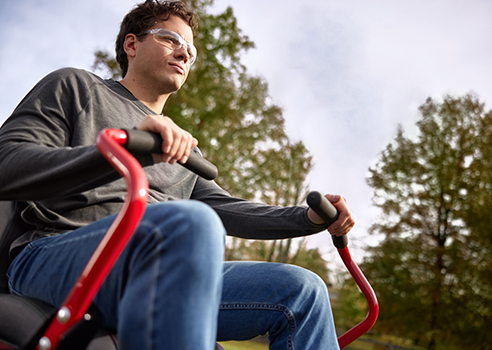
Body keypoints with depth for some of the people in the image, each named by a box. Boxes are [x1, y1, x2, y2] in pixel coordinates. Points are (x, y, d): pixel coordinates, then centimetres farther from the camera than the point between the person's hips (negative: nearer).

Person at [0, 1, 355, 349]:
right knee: (191, 221, -36)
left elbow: (222, 207, 22)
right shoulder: (75, 87, 12)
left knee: (302, 290, -10)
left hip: (166, 274, 6)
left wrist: (310, 218, 8)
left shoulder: (183, 147, 29)